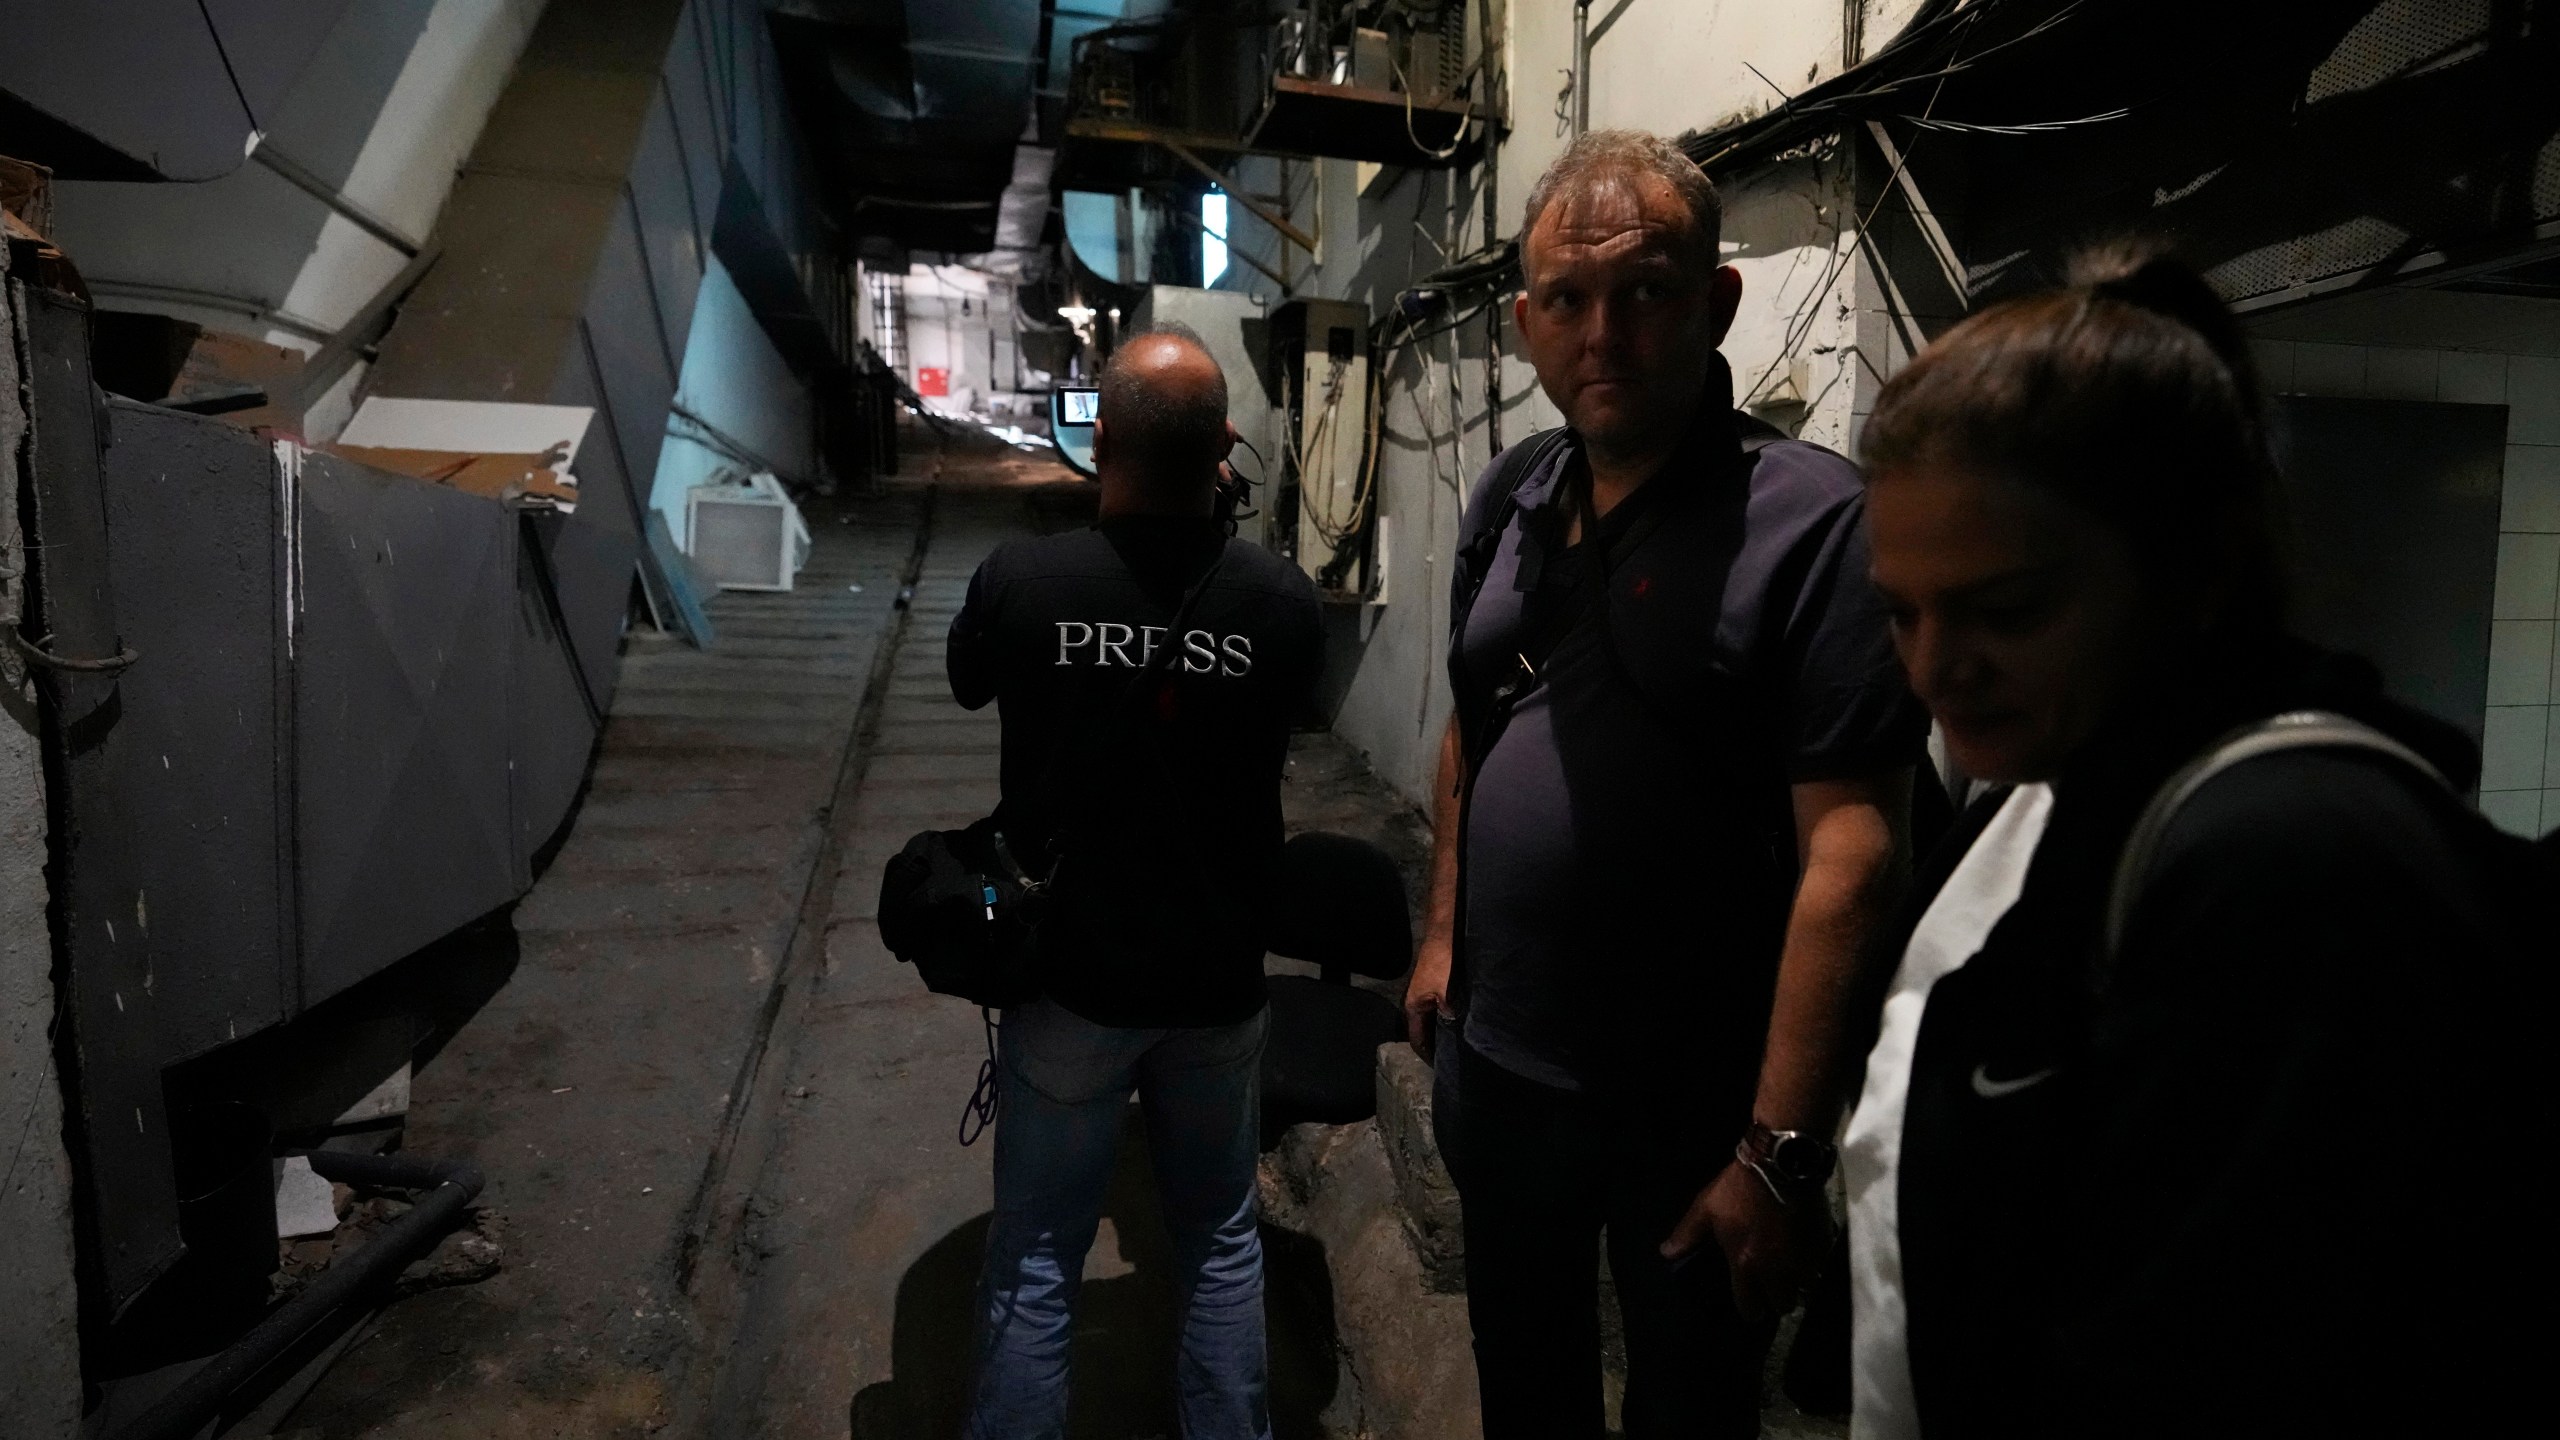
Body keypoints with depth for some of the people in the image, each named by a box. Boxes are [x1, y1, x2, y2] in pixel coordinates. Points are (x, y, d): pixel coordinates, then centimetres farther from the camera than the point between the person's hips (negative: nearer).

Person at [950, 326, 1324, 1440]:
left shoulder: (1020, 579, -17)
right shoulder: (1284, 599, -14)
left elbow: (966, 684, 5)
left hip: (1070, 974, -1)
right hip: (1219, 980, 2)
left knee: (1036, 1259, 13)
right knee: (1221, 1238, 21)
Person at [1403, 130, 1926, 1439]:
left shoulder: (1811, 521, -19)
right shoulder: (1509, 501, 2)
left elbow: (1851, 847, -22)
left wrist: (1780, 1147, -22)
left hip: (1694, 1105, -5)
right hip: (1494, 1068, 6)